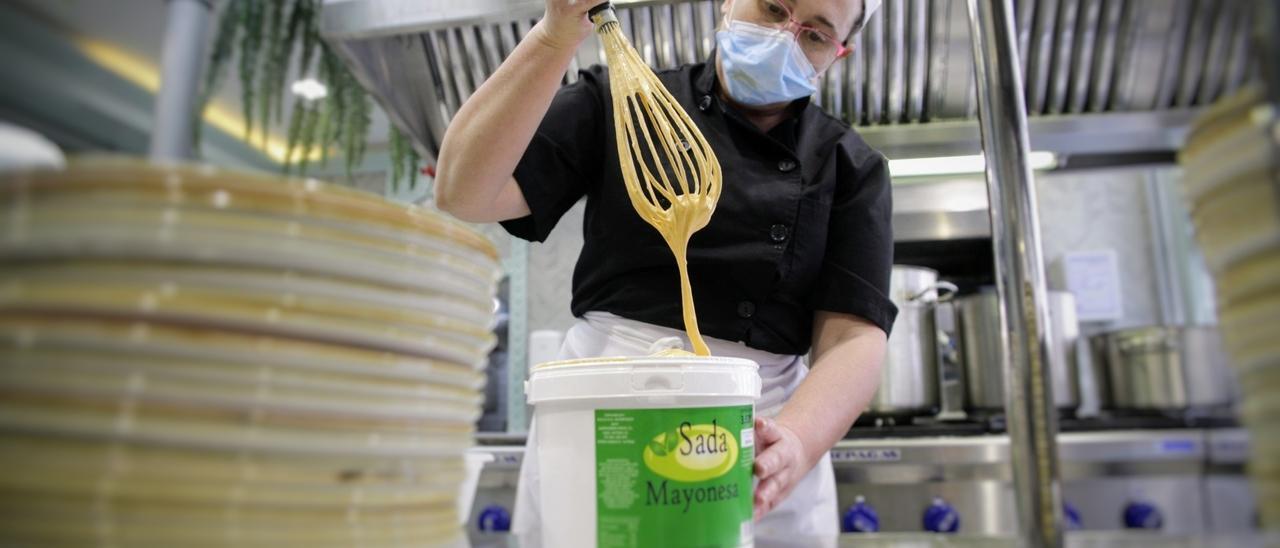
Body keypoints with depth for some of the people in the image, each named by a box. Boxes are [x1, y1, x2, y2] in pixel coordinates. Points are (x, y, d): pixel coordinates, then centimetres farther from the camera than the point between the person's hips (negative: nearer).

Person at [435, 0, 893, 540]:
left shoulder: (852, 169, 4)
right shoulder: (622, 101, 2)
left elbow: (854, 334, -6)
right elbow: (466, 194, -9)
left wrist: (796, 442, -26)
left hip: (762, 445, 1)